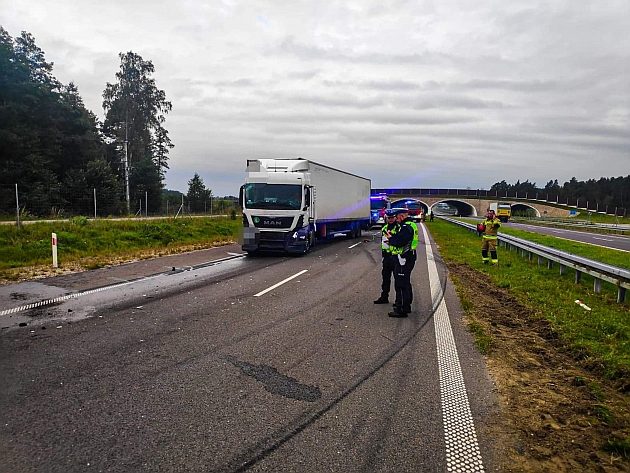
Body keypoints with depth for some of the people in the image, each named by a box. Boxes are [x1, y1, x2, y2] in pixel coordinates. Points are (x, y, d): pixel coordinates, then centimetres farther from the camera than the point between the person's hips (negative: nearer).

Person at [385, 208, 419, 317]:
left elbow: (400, 242, -25)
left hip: (404, 259, -11)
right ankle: (406, 306, 33)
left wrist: (390, 238, -9)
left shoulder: (406, 227, -18)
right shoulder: (411, 225, 16)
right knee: (406, 283, 21)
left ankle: (401, 310, -4)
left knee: (401, 284, -7)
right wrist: (393, 238, 6)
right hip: (408, 258, 11)